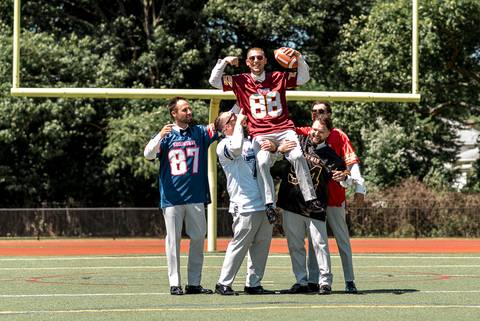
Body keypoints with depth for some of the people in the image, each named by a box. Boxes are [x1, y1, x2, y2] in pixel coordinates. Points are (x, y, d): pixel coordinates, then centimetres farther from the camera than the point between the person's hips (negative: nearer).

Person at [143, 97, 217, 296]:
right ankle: (175, 284, 2)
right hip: (172, 198, -3)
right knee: (173, 240, -1)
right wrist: (160, 136, -24)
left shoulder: (200, 133, 11)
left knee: (198, 238, 4)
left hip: (196, 196, 3)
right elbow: (148, 154, -9)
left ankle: (194, 283, 11)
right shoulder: (166, 135, 2)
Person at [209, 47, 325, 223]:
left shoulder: (278, 77, 15)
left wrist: (299, 58, 1)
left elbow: (304, 78, 15)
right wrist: (224, 62, 0)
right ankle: (269, 205, -27)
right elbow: (214, 81, 10)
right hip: (260, 134, -1)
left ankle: (311, 200, -23)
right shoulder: (241, 81, 13)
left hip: (284, 129, 1)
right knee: (263, 163, -28)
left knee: (298, 157, -24)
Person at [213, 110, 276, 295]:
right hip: (245, 206, -8)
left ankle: (253, 284, 16)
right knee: (239, 245, -7)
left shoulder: (251, 142, 19)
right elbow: (236, 148, -28)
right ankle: (223, 283, 0)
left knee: (262, 244, 9)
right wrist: (239, 123, -15)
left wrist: (273, 148, -7)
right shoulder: (223, 146, -5)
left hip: (264, 203, 8)